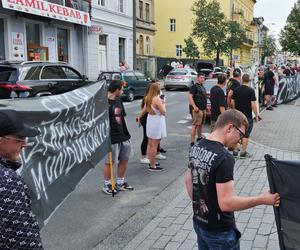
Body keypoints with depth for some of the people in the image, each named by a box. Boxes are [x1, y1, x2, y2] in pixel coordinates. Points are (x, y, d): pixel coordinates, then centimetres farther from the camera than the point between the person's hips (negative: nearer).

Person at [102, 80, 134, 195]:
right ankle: (107, 185, 20)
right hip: (111, 138, -8)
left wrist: (126, 133, 18)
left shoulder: (118, 101, 12)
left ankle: (120, 183, 32)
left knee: (124, 159, 16)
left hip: (123, 136, 9)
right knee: (109, 162, 3)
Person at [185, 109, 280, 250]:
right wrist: (262, 199, -19)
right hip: (219, 230, -8)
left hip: (199, 222, 8)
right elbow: (226, 203, -28)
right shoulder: (224, 158, -27)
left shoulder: (196, 147, -1)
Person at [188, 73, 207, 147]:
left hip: (203, 108, 9)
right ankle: (192, 142, -12)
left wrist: (206, 106, 22)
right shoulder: (194, 86, -9)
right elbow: (190, 97, -18)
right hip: (197, 109, -9)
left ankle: (199, 138, 33)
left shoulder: (202, 87, 19)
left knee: (200, 124, 19)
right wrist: (194, 106, -26)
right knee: (195, 125, -11)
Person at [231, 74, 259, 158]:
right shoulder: (251, 90, -13)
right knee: (246, 135, 4)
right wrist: (256, 116, -6)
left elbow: (232, 102, 6)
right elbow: (253, 105, -16)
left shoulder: (236, 90, 1)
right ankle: (243, 153, 7)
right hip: (247, 116, -5)